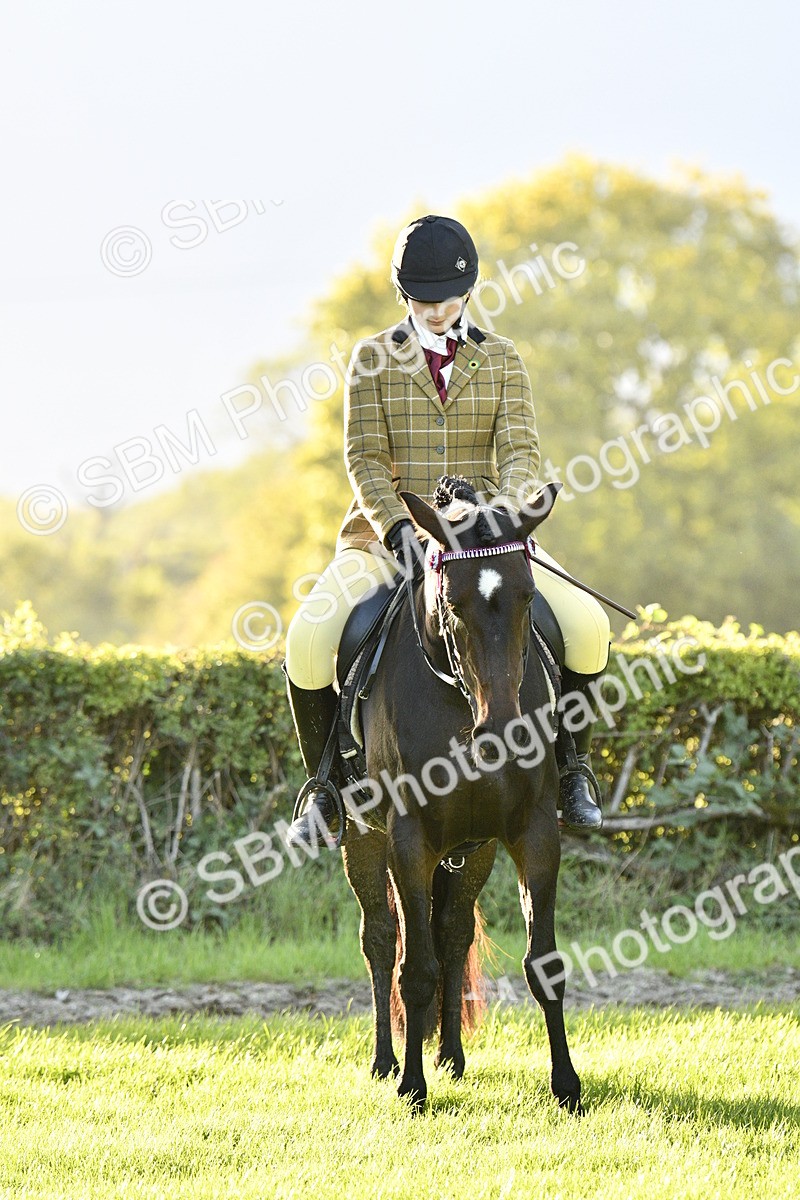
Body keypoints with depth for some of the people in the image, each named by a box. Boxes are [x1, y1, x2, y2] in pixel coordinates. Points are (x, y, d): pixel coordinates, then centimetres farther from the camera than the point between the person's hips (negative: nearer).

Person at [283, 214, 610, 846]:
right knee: (308, 640, -27)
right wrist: (398, 530, -23)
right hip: (387, 534, -1)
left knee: (587, 627, -23)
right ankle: (325, 785, -5)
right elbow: (366, 460, -4)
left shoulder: (501, 360, 8)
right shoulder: (374, 360, 4)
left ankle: (571, 768, -1)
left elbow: (520, 450, -4)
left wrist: (504, 510, -28)